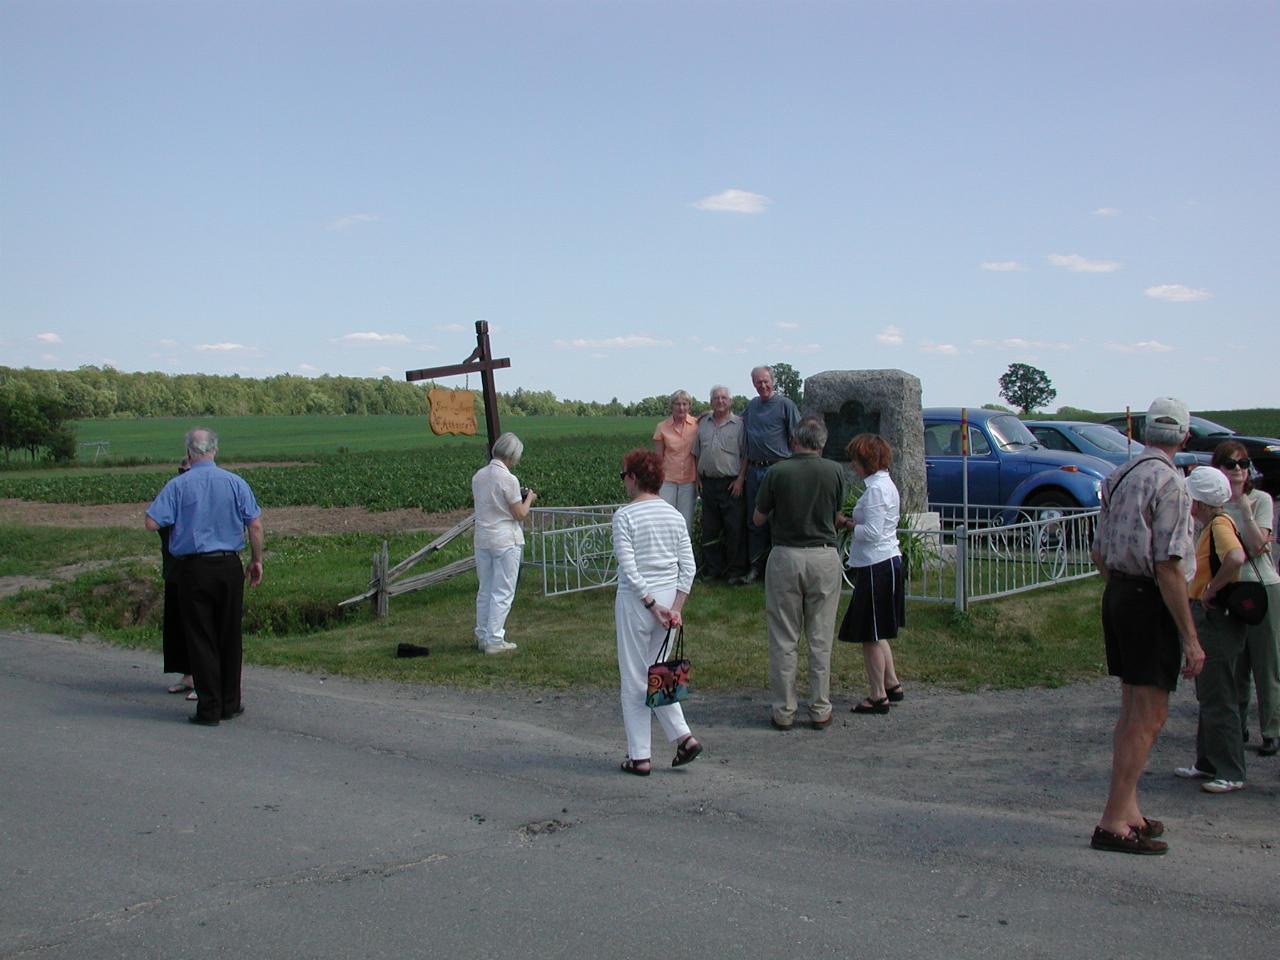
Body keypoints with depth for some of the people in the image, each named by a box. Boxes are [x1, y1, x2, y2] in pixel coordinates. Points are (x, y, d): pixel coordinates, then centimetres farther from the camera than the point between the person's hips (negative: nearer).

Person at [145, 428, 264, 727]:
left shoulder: (178, 485, -4)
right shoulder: (235, 483, 1)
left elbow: (152, 522, -9)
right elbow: (255, 525, -3)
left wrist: (174, 514, 11)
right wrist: (257, 561, 8)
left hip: (194, 568, -2)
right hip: (229, 566, 2)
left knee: (201, 638, 5)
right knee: (230, 637, 12)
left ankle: (209, 708, 5)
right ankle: (230, 704, 18)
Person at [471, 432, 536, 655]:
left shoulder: (479, 475, 4)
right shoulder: (508, 479, -16)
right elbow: (520, 514, -13)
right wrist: (529, 498, 7)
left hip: (482, 538, 7)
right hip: (506, 540, -7)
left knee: (485, 590, 15)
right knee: (503, 592, 2)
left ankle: (482, 636, 22)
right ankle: (494, 640, 4)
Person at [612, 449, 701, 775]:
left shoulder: (625, 516, -11)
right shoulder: (675, 515, 5)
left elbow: (629, 568, -17)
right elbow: (688, 567, 1)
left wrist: (651, 605, -12)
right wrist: (675, 607, -1)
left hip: (636, 601, -5)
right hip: (669, 597, 5)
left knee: (634, 680, 6)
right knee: (656, 673, 20)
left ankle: (640, 757, 12)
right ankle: (684, 736, 9)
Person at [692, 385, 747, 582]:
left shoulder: (739, 424, -1)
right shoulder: (703, 423, 14)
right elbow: (696, 453, 18)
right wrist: (698, 477, 9)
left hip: (731, 484, -5)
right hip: (708, 482, 5)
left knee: (735, 529, -3)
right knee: (709, 529, 9)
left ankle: (735, 570, 6)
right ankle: (712, 569, 18)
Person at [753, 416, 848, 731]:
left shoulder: (777, 473, -8)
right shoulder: (835, 472, -4)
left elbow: (758, 519, 2)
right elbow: (837, 516, 10)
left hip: (785, 557, -1)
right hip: (824, 557, 1)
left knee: (783, 639, 7)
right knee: (821, 639, 9)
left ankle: (784, 712, 11)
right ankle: (820, 711, 14)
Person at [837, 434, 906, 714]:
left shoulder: (876, 489, -18)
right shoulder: (885, 484, 13)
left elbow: (872, 532, -22)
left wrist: (846, 523, -9)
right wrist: (852, 521, 7)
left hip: (876, 567, -10)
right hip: (887, 562, 10)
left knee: (870, 634, 0)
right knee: (877, 633, 20)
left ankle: (878, 697, 8)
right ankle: (892, 686, 27)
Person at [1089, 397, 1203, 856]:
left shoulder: (1118, 477, 11)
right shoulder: (1169, 482, -15)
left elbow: (1098, 553, 14)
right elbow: (1169, 566, -20)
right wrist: (1190, 638, -17)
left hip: (1116, 594, 9)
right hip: (1150, 600, -8)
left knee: (1132, 711, 16)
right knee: (1149, 716, -3)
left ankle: (1127, 811, 24)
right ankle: (1114, 821, -3)